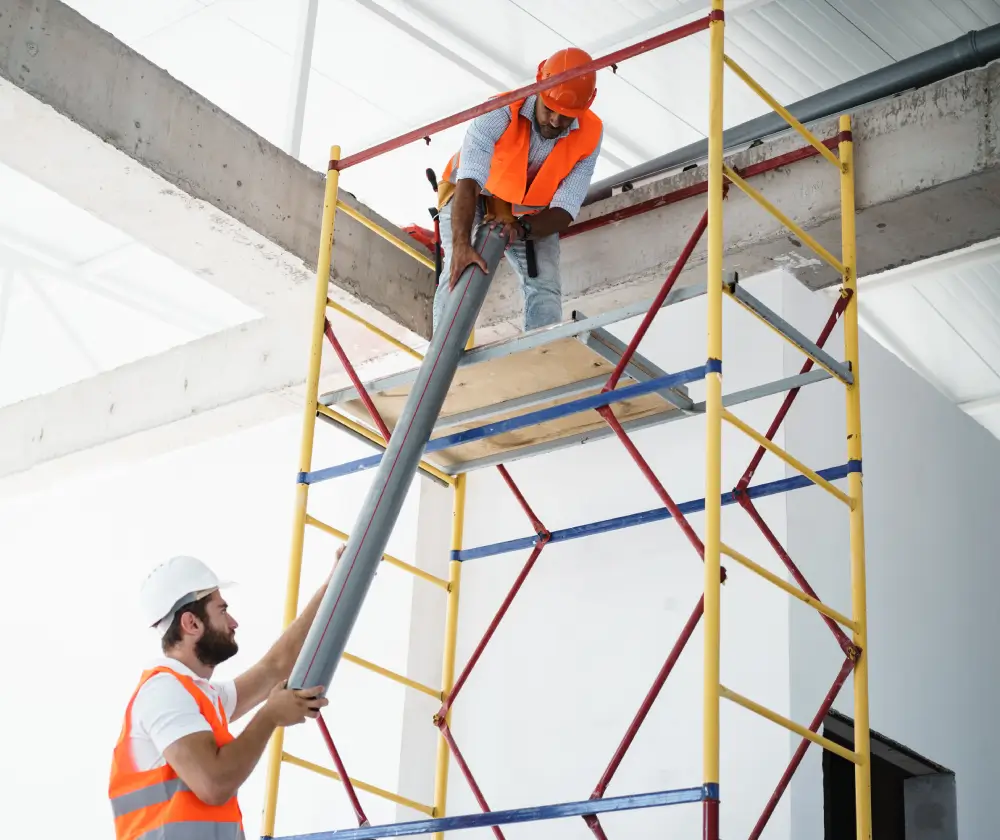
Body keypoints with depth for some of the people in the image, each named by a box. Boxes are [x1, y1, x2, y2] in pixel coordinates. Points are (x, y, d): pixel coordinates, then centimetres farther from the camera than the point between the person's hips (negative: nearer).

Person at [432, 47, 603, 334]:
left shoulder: (590, 135, -23)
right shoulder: (501, 112, -33)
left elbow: (564, 211, -24)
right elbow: (469, 181, -44)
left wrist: (521, 228, -44)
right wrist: (461, 244, -58)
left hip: (531, 215, 3)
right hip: (473, 198, -3)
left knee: (545, 289, -16)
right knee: (459, 272, -26)